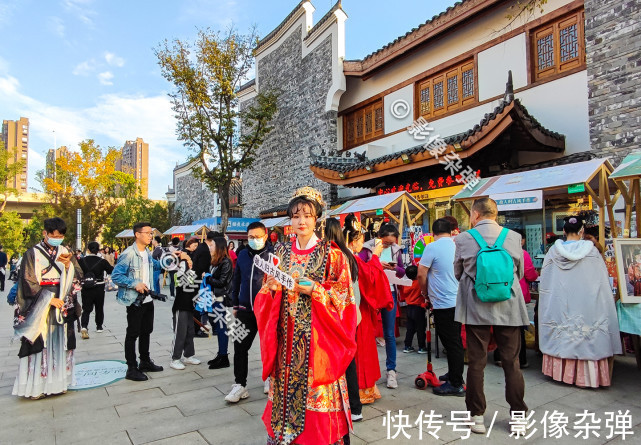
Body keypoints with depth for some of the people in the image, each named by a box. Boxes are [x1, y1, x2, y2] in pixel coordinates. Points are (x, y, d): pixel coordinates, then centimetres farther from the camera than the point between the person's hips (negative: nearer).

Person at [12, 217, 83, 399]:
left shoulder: (66, 252, 7)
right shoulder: (32, 254, -3)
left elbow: (78, 277, 4)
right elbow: (28, 282, -7)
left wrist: (68, 264, -16)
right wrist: (49, 299, -13)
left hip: (62, 307, 3)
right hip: (40, 308, -3)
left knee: (59, 344, 7)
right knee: (40, 345, -2)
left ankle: (57, 381, 16)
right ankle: (37, 385, 9)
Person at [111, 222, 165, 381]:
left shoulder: (147, 252, 9)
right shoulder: (128, 254, -18)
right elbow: (115, 276, -19)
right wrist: (135, 284, -26)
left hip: (148, 299, 8)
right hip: (135, 301, -8)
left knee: (146, 331, 18)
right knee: (133, 334, 2)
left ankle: (145, 362, 31)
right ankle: (131, 369, 12)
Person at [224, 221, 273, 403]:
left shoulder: (272, 255, -6)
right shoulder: (243, 255, 7)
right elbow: (236, 280, 14)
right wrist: (235, 305, 14)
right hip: (245, 310, 4)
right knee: (240, 347, 4)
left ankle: (269, 378, 33)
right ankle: (240, 385, 16)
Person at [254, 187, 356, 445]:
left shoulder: (331, 255, -4)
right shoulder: (280, 252, 7)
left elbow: (344, 297, -7)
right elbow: (265, 297, 10)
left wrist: (314, 290, -20)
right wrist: (271, 288, -12)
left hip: (317, 336, -3)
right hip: (286, 334, 3)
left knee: (315, 393, 2)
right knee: (286, 386, 10)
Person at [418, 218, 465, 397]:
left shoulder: (432, 247, -14)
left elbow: (421, 274, -13)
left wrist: (426, 293, 6)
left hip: (443, 303, -7)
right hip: (458, 300, 7)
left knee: (452, 343, 1)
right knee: (455, 340, 19)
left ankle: (456, 384, 11)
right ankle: (454, 374, 34)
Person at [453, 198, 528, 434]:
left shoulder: (463, 239, -7)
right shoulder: (513, 237, -3)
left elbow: (457, 273, 5)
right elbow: (520, 272, 8)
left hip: (476, 307, -1)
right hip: (508, 308, 1)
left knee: (476, 362, 8)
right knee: (511, 362, 12)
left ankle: (477, 416, 18)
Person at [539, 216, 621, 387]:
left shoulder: (554, 250, -3)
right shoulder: (590, 250, -7)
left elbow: (545, 281, 4)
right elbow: (602, 279, 2)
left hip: (558, 304, 2)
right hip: (585, 301, -2)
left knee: (560, 335, 10)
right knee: (586, 335, 5)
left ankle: (561, 371, 19)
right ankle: (586, 374, 11)